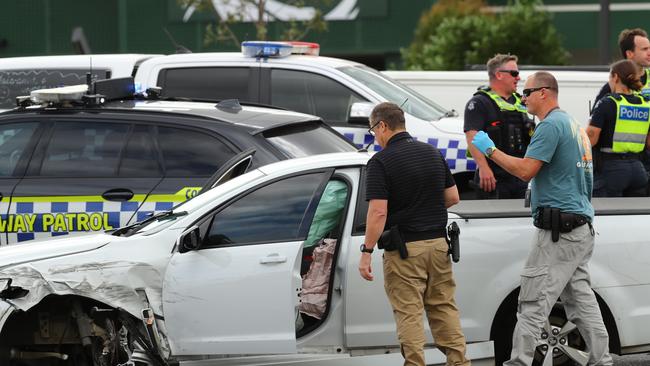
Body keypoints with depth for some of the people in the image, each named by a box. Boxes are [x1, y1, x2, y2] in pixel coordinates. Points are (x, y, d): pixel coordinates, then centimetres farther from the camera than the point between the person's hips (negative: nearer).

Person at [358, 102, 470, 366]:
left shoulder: (381, 162, -13)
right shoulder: (433, 153, 7)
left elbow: (378, 212, -19)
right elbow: (453, 197, 11)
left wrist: (366, 252, -15)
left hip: (405, 248, -6)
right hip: (438, 242, 6)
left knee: (409, 313, -1)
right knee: (444, 307, 12)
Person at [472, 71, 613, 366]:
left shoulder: (550, 125, -12)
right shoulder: (574, 126, 19)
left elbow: (525, 170, -19)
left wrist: (490, 150, -9)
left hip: (558, 231, -10)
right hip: (581, 226, 10)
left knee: (533, 303, -10)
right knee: (581, 300, 10)